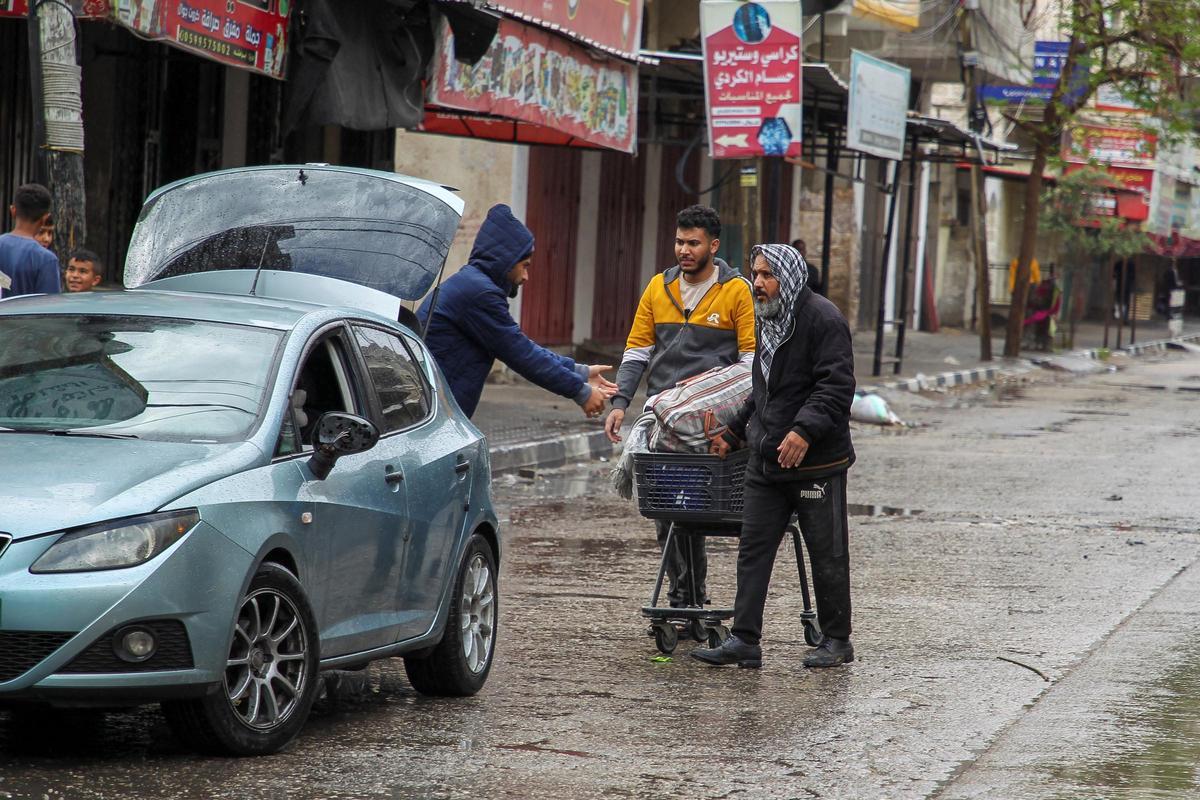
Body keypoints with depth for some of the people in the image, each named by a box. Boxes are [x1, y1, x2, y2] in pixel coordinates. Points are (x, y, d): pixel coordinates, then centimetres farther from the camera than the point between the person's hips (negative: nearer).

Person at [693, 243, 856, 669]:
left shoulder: (823, 319, -12)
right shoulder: (770, 321, 17)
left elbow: (836, 386, -20)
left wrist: (805, 430, -30)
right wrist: (732, 434, 26)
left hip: (816, 462, -8)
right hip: (766, 459, 8)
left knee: (827, 553, 3)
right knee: (753, 550, 3)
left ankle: (837, 641, 14)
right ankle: (744, 641, 4)